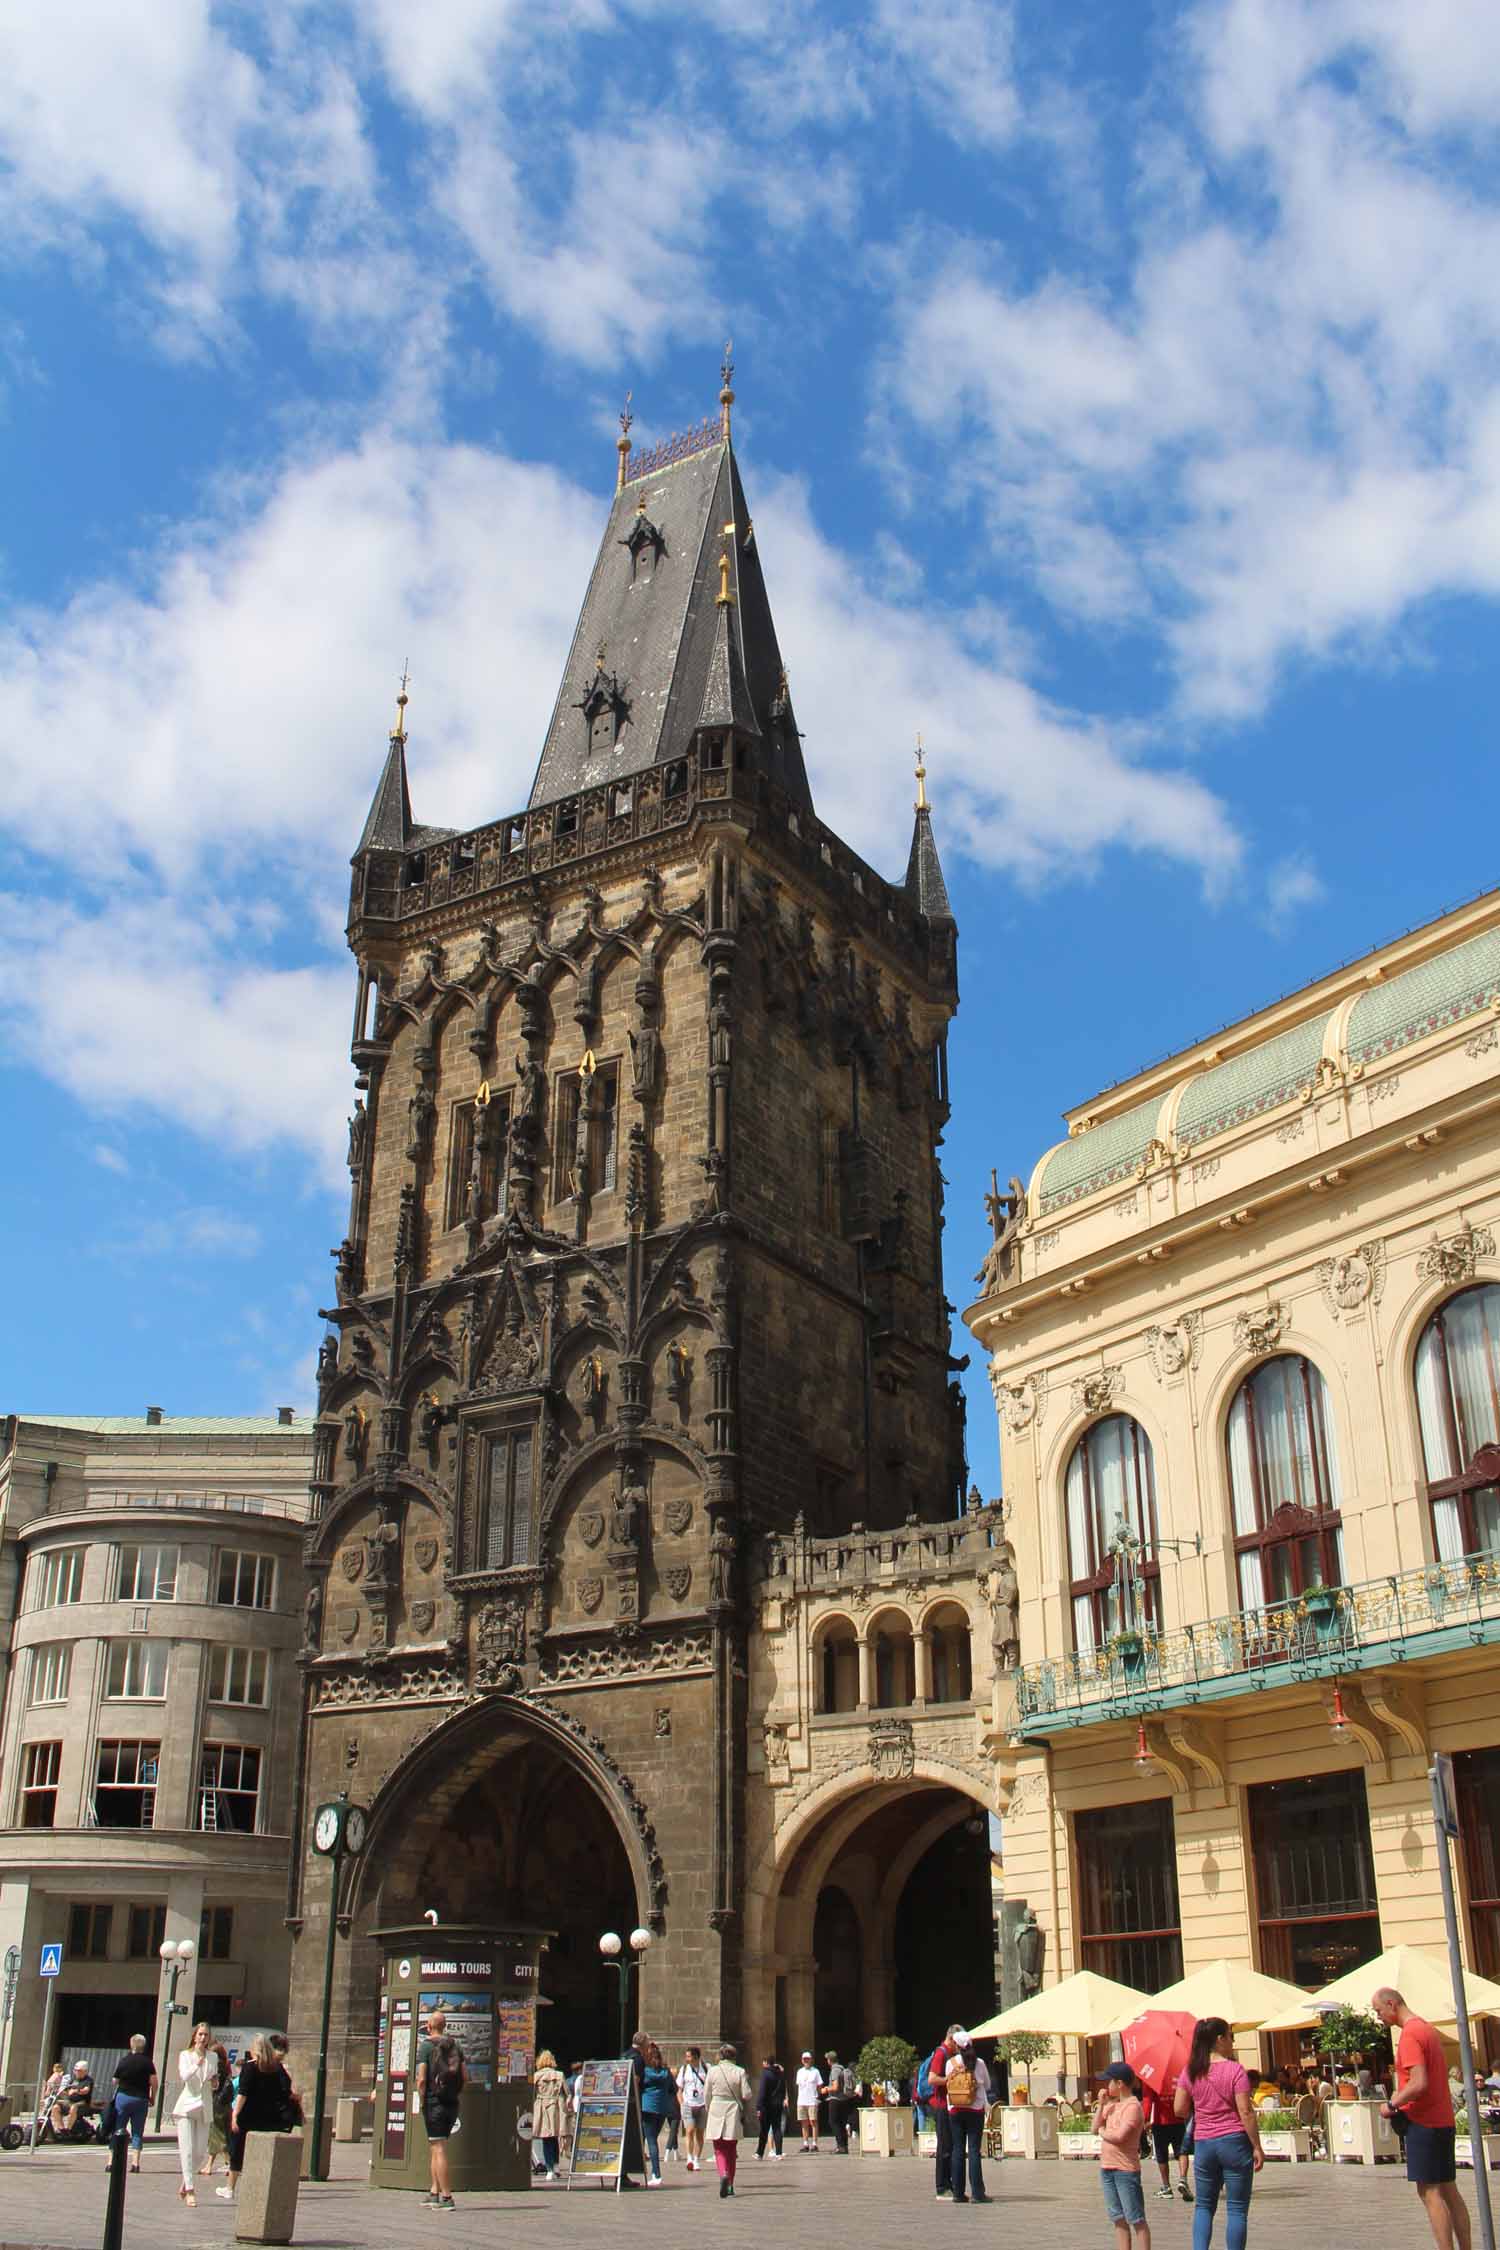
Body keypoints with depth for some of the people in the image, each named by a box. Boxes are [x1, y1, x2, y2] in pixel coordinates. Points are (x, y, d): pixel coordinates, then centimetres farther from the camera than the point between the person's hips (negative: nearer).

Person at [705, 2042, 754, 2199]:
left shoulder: (713, 2071, -1)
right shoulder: (740, 2072, -2)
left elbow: (707, 2094, 2)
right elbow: (746, 2095, -5)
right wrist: (744, 2112, 13)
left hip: (716, 2111, -1)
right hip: (734, 2113, 1)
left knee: (719, 2149, 3)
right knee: (731, 2150, 14)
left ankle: (723, 2174, -24)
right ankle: (730, 2185, 17)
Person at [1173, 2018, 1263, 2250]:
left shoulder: (1190, 2072, 2)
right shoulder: (1235, 2069, -10)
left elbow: (1179, 2110, 3)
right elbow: (1246, 2112, -13)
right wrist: (1257, 2147, -5)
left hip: (1203, 2144, 4)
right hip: (1234, 2141, -4)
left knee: (1203, 2205, 15)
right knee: (1237, 2209, 5)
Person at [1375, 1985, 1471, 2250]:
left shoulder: (1409, 2035, -16)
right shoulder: (1428, 2029, 14)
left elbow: (1419, 2084, -25)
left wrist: (1391, 2105, -12)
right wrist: (1400, 2097, 13)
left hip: (1423, 2123, -10)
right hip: (1443, 2120, 10)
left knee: (1429, 2192, -7)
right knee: (1449, 2190, 12)